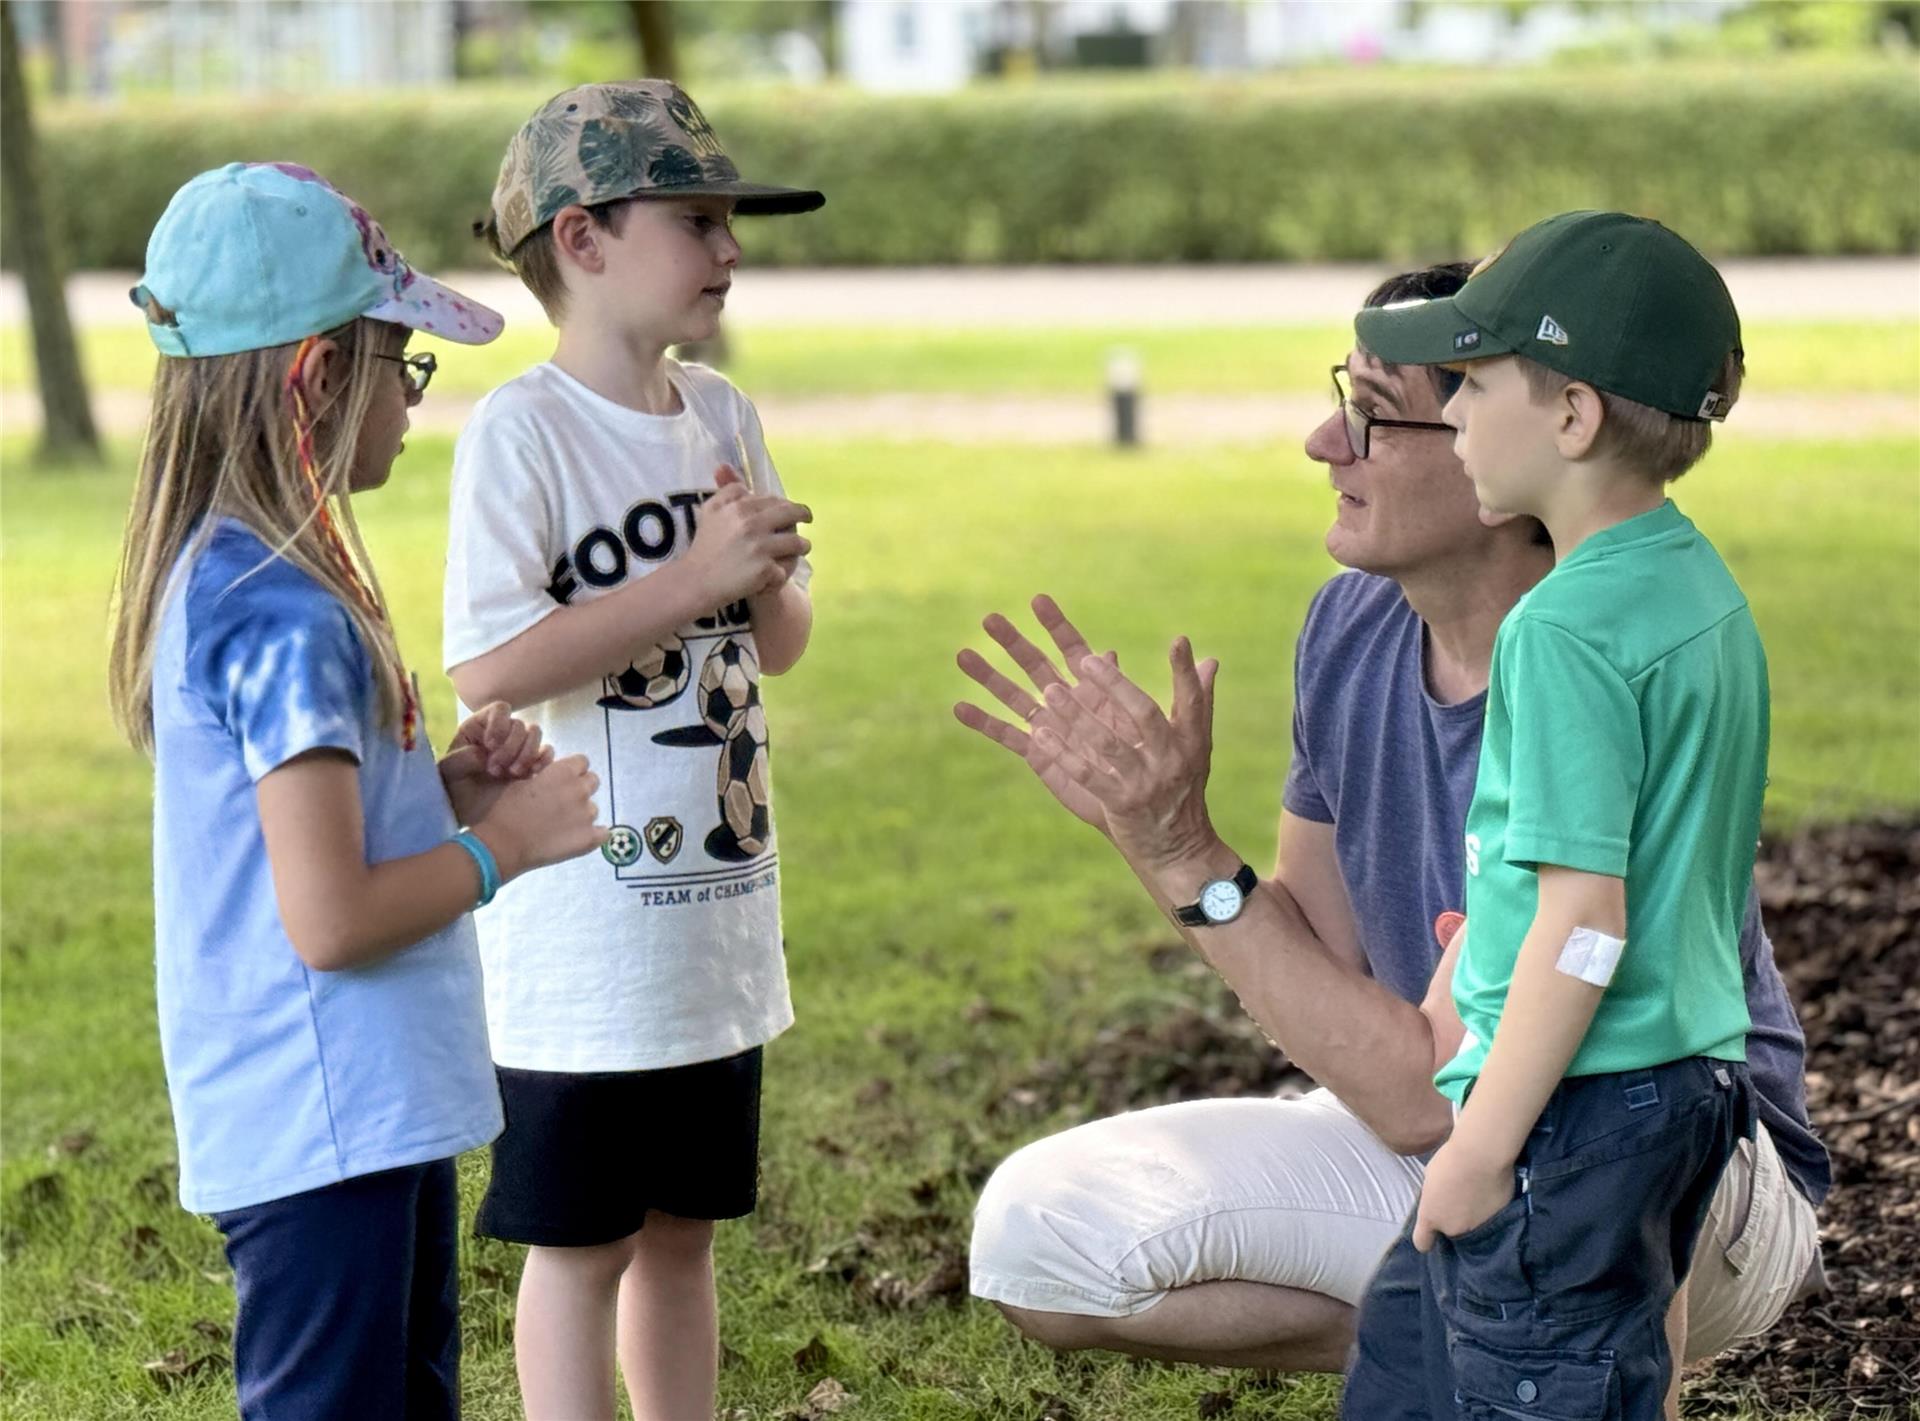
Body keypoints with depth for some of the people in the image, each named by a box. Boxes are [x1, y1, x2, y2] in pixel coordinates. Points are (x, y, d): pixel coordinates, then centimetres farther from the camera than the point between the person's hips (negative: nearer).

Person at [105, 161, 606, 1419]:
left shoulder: (225, 576, 9)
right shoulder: (287, 614, -22)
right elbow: (331, 918, -25)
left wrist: (444, 784, 6)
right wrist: (502, 844, -11)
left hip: (368, 1116, 10)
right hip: (324, 1129, -10)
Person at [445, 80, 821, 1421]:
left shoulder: (724, 416, 8)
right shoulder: (523, 429, -14)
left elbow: (782, 644, 14)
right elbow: (490, 667, -22)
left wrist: (770, 572, -9)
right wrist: (698, 575, -22)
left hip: (716, 914, 7)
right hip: (581, 938, -7)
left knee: (685, 1225, 16)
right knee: (581, 1243, 2)